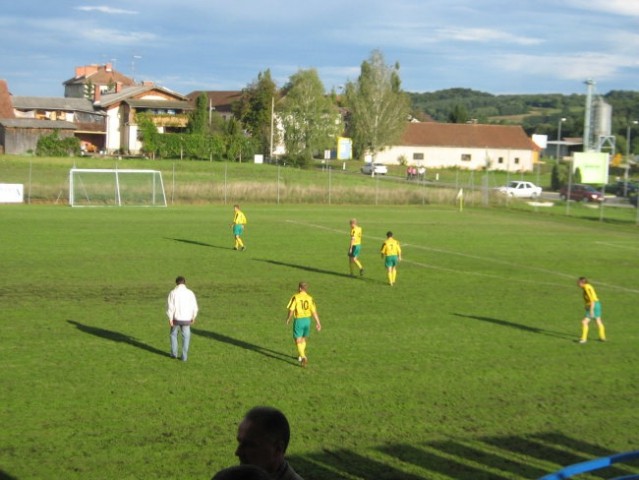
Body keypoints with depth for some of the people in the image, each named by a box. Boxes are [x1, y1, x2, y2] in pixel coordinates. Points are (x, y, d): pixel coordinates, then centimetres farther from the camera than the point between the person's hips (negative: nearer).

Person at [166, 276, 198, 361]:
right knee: (186, 337, 9)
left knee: (174, 334, 20)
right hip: (186, 319, 1)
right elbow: (195, 307, 1)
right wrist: (193, 317, 14)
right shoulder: (190, 293, -2)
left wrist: (170, 318, -4)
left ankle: (174, 353, 23)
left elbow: (170, 307, -10)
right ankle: (184, 356, 8)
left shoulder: (173, 293, -7)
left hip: (176, 318, -1)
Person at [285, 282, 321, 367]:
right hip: (307, 320, 4)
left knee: (298, 341, 0)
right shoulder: (310, 298, -1)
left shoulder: (295, 297, -10)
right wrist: (318, 323, 3)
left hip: (299, 320, -4)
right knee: (303, 339, 23)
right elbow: (314, 312, -2)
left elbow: (291, 310, -11)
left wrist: (288, 319, 5)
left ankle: (304, 358, -18)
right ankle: (301, 356, 35)